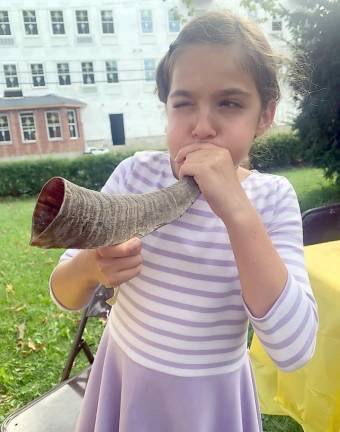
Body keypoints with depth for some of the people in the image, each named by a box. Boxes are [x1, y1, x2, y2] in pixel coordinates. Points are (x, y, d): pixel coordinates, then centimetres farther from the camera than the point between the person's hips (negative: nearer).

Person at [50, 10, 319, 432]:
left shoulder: (272, 198, -16)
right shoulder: (136, 173, -14)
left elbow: (293, 350, -26)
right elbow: (64, 295, -9)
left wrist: (238, 212, -35)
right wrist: (89, 267, -32)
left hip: (211, 396, -1)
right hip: (125, 375, 2)